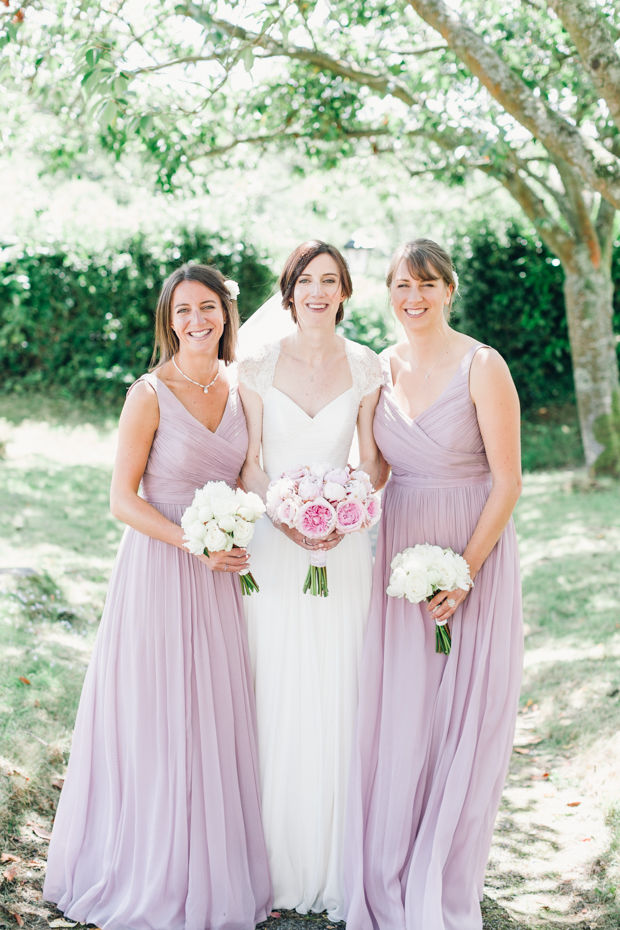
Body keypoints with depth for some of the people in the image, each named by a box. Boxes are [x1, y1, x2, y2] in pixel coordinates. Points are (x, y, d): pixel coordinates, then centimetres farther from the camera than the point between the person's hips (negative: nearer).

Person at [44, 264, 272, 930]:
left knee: (218, 719, 12)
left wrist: (237, 541, 1)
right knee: (157, 721, 3)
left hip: (220, 576, 5)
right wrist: (194, 544, -19)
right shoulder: (150, 394, -10)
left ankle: (217, 872, 28)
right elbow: (122, 499, -11)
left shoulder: (236, 391, 6)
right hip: (159, 569, -5)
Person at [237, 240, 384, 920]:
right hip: (271, 540, 0)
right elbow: (250, 462, 1)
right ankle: (277, 859, 16)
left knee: (335, 696, 3)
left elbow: (373, 460, 6)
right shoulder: (258, 366, 1)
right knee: (272, 695, 2)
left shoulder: (365, 368, 4)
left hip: (341, 547, 1)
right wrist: (285, 517, -15)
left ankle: (331, 864, 17)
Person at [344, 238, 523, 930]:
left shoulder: (482, 367, -10)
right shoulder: (383, 368, 5)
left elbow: (507, 481, -11)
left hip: (473, 549, -4)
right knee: (395, 719, 8)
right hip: (401, 551, 4)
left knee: (462, 720, 4)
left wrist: (466, 569, -17)